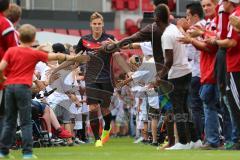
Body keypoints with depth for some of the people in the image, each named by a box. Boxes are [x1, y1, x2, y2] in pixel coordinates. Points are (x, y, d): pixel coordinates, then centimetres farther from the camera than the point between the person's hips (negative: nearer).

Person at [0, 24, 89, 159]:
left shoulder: (11, 51, 6)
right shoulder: (35, 54, 2)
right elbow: (56, 56, 10)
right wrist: (74, 58, 21)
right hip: (23, 87, -3)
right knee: (26, 122, 1)